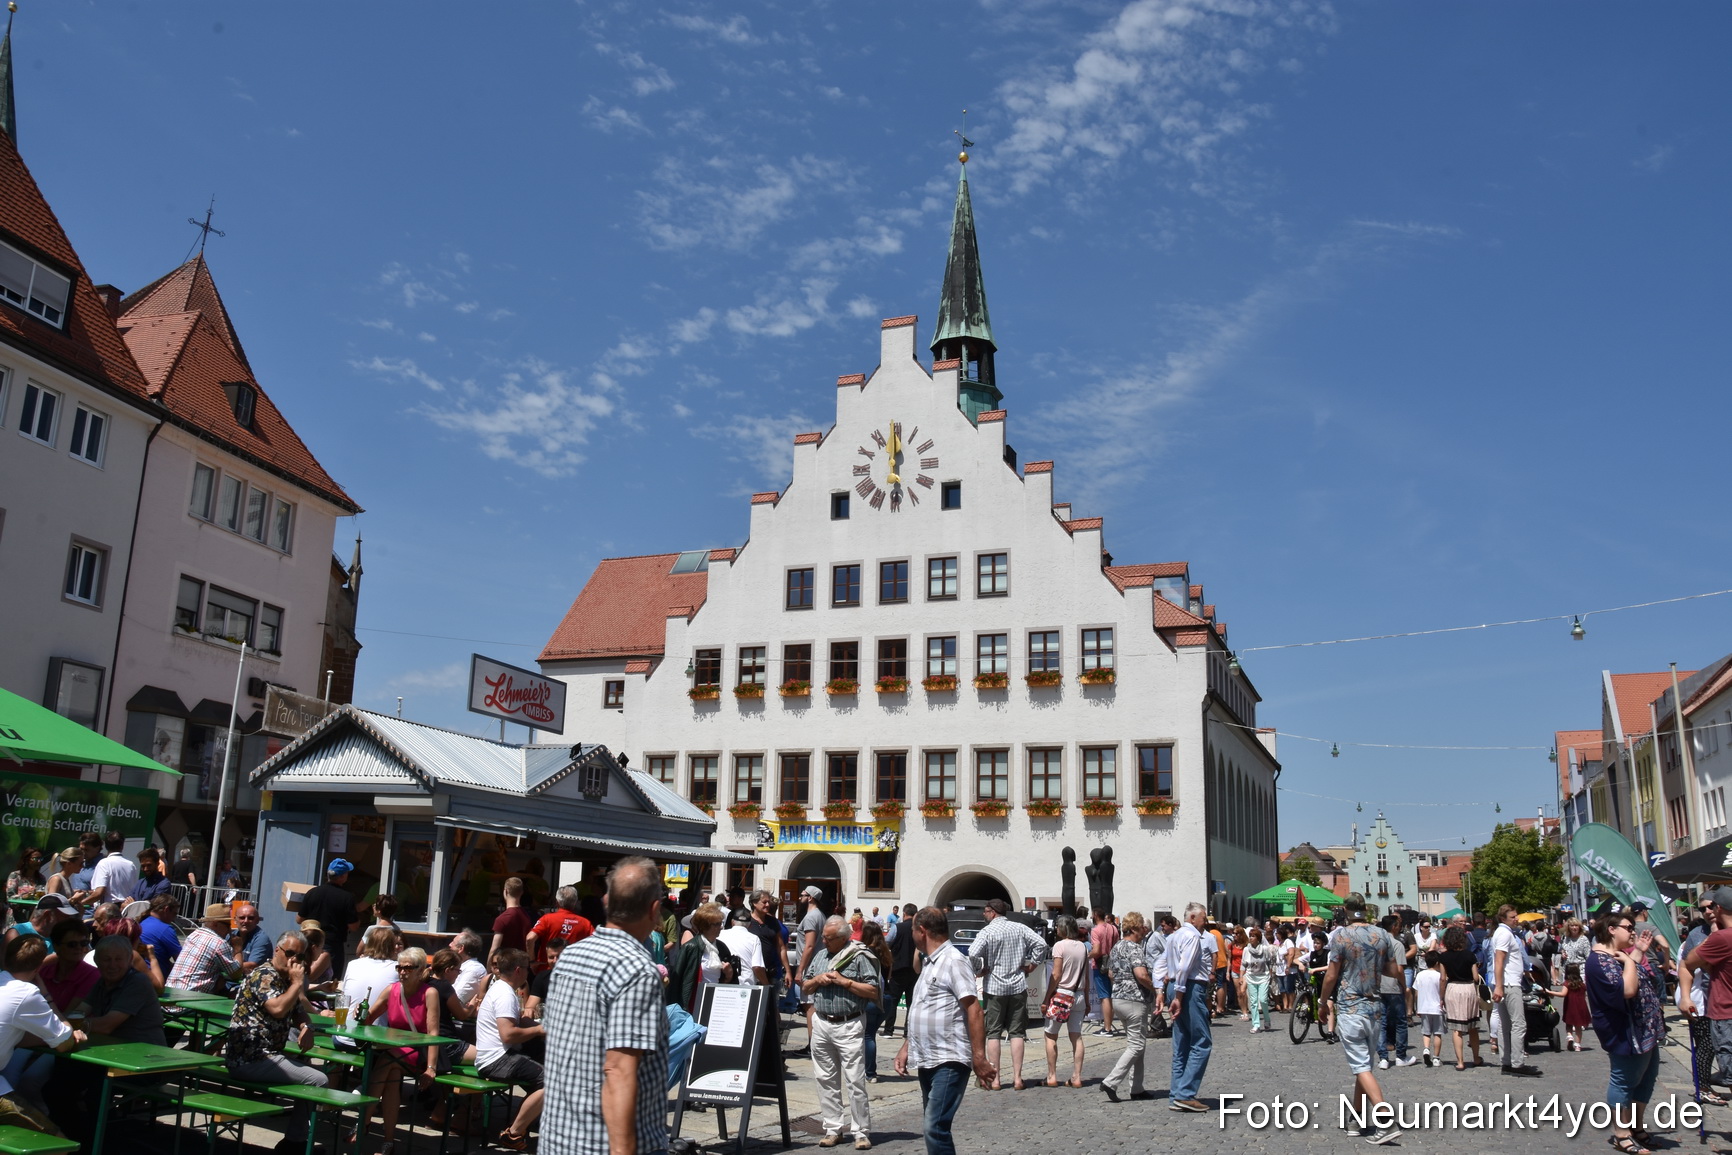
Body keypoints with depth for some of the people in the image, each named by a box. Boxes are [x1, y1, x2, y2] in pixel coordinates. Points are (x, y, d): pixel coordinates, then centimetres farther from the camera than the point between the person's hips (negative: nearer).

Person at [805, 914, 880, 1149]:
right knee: (825, 1079, 9)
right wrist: (817, 980, -3)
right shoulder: (820, 956, 12)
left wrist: (844, 981, -16)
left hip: (849, 1026, -6)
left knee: (855, 1081, -5)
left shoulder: (859, 957, -7)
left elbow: (874, 991, -12)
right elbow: (806, 987, 19)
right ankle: (833, 1129, 19)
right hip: (821, 1024, 6)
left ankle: (861, 1132, 3)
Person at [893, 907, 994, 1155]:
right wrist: (906, 1048, 18)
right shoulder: (929, 964, 18)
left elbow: (974, 1010, -18)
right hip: (927, 1060, 10)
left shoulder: (953, 961, -11)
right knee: (932, 1127, 13)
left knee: (935, 1127, -16)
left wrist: (979, 1058, -22)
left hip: (949, 1061, -10)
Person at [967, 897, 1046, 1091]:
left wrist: (980, 970, -5)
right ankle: (1017, 1078, 5)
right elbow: (1041, 944, -1)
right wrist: (1032, 965, 5)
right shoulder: (1020, 928, 3)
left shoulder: (987, 931, -9)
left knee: (993, 1033, 4)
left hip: (994, 987, -3)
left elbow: (973, 954, -21)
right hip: (1018, 986, 3)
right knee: (1017, 1032, 8)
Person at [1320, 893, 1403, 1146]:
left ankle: (1386, 1123, -16)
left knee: (1362, 1067, -6)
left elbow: (1331, 976, -10)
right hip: (1375, 1007, 6)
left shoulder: (1342, 935, -12)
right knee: (1363, 1064, 17)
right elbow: (1394, 971, 8)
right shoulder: (1383, 935, 2)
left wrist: (1323, 1002, 4)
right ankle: (1358, 1119, 25)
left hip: (1350, 1009, -6)